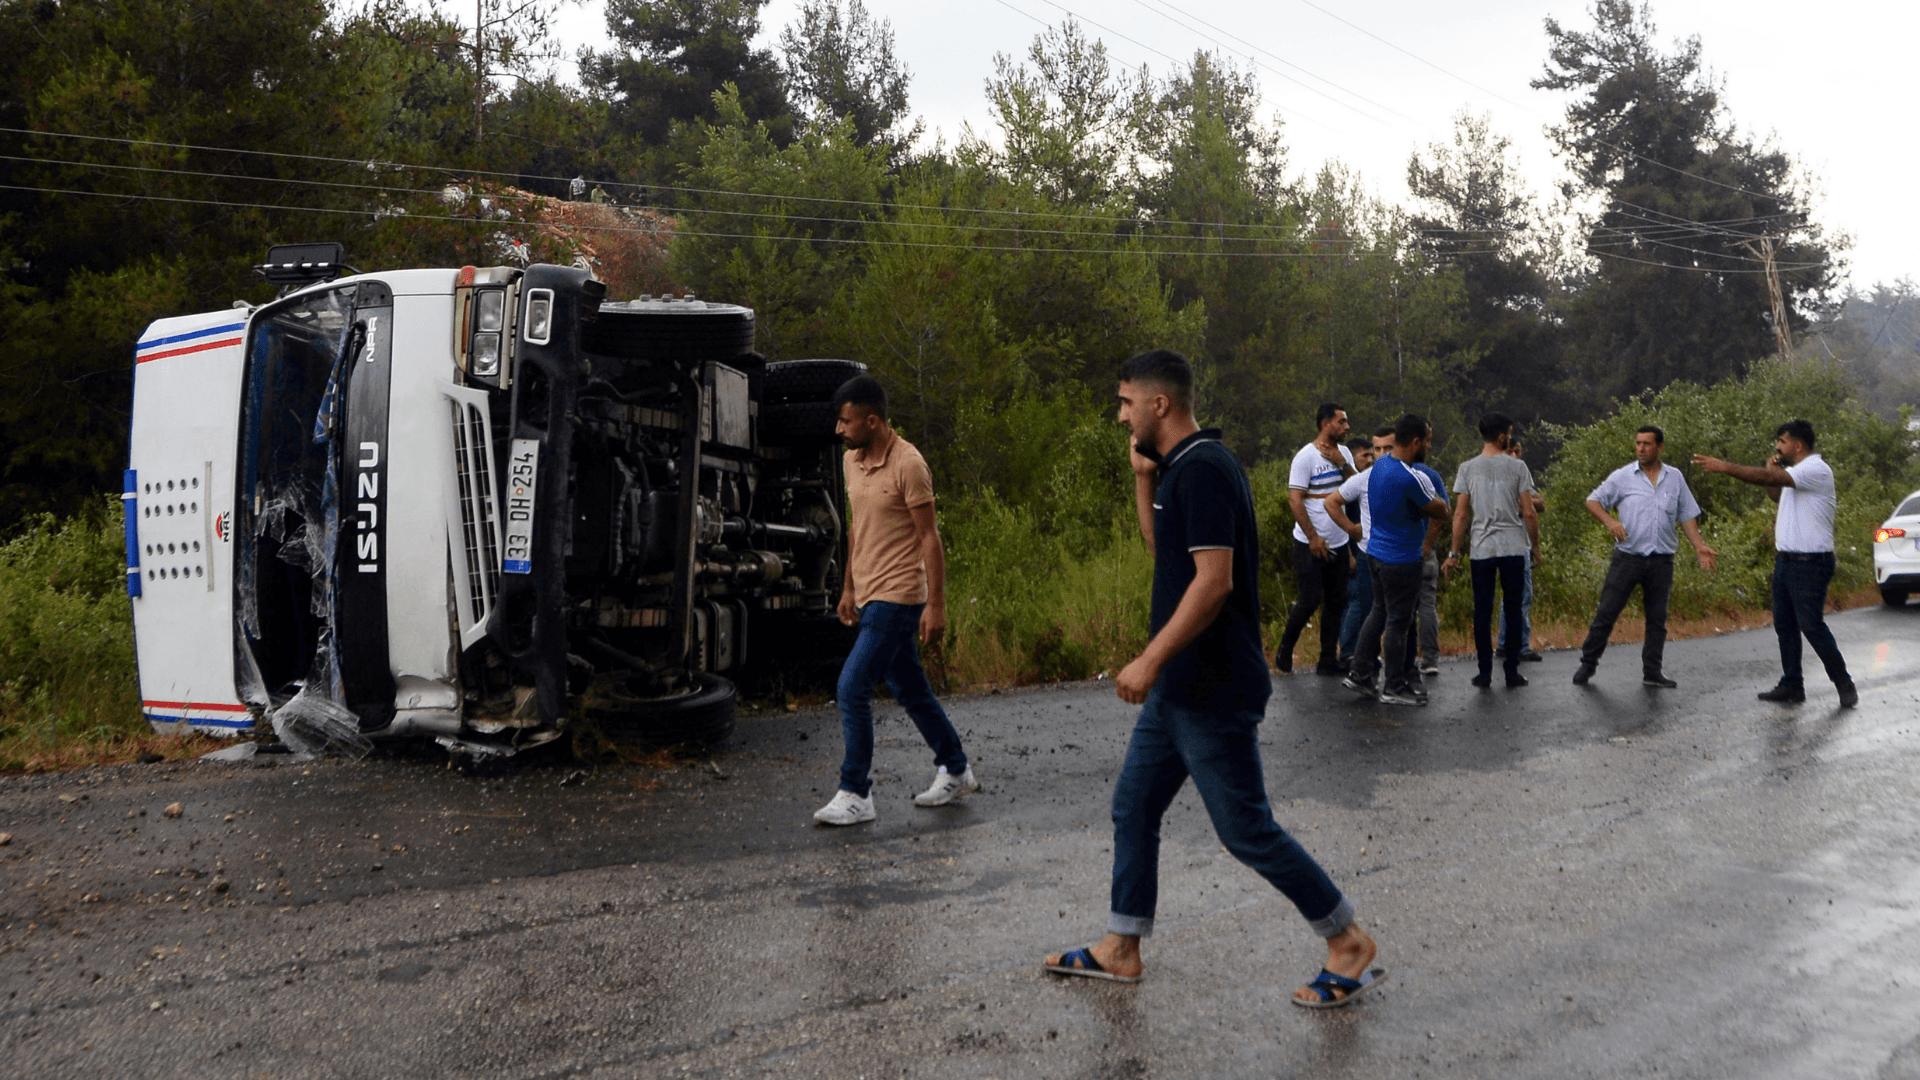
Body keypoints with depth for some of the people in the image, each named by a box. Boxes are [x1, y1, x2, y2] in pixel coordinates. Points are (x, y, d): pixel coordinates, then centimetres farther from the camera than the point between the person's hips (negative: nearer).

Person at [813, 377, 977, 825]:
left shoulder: (908, 464, -16)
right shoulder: (853, 461, 9)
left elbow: (929, 537, -15)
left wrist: (936, 604, -16)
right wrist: (848, 589, 20)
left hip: (898, 595, -9)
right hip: (870, 595, 9)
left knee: (852, 688, -11)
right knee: (910, 691, 16)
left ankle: (855, 795, -2)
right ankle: (956, 771, 30)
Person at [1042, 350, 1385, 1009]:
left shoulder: (1202, 468, -19)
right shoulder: (1179, 467, 11)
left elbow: (1213, 580, -26)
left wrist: (1149, 660, -26)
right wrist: (1142, 479, 11)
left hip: (1213, 694, -10)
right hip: (1178, 687, 10)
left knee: (1247, 830, -1)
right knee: (1133, 808, 15)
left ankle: (1351, 946, 14)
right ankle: (1120, 950, 27)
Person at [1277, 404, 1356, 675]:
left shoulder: (1344, 453, 10)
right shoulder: (1306, 457, -11)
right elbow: (1295, 499, -16)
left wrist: (1341, 463, -12)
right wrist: (1313, 537, -18)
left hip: (1338, 543, 7)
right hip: (1310, 544, -7)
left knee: (1336, 602, 7)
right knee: (1310, 600, -7)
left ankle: (1328, 660, 15)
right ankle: (1285, 649, 14)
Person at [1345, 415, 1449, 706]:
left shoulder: (1378, 467, 4)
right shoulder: (1412, 478, -24)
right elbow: (1442, 511, -13)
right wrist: (1428, 500, 6)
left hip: (1376, 552, 9)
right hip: (1401, 560, -9)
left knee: (1379, 612, 19)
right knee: (1398, 621, 2)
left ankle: (1359, 674, 22)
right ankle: (1394, 687, 12)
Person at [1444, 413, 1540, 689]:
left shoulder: (1468, 468, 0)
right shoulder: (1517, 467, -2)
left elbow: (1460, 514, -1)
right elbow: (1528, 513, -3)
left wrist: (1454, 553, 4)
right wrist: (1535, 546, 10)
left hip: (1482, 550, 1)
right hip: (1514, 548, 0)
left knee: (1483, 611, 5)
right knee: (1513, 609, 7)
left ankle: (1485, 672, 6)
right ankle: (1512, 671, 9)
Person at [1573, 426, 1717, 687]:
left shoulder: (1675, 478, 9)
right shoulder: (1622, 476, 1)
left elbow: (1687, 515, 12)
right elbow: (1593, 501, 1)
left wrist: (1699, 546, 1)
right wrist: (1609, 520, -17)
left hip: (1661, 561, 3)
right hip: (1627, 556, -3)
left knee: (1657, 618, 8)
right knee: (1606, 612, -3)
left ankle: (1652, 672, 16)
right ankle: (1588, 664, 8)